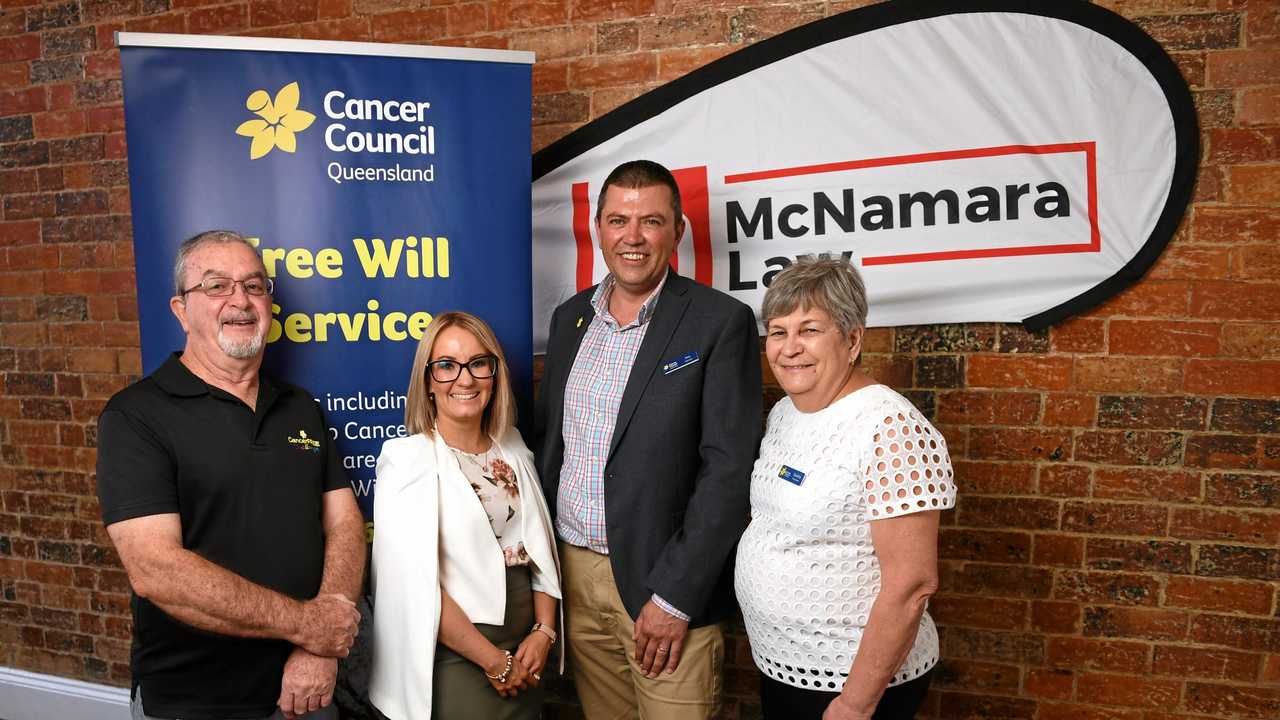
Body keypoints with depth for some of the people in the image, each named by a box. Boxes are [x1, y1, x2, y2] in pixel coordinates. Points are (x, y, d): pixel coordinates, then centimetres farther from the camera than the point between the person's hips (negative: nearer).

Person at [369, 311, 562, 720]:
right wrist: (494, 660, -14)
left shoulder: (513, 448, 5)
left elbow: (540, 548, 7)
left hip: (527, 646, 6)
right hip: (455, 658, -5)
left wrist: (544, 632, -5)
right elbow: (417, 585, -18)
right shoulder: (407, 460, -13)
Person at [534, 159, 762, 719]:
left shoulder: (721, 322, -10)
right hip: (572, 569, 5)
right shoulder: (570, 316, 8)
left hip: (663, 586, -5)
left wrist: (674, 598, -16)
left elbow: (728, 469, -14)